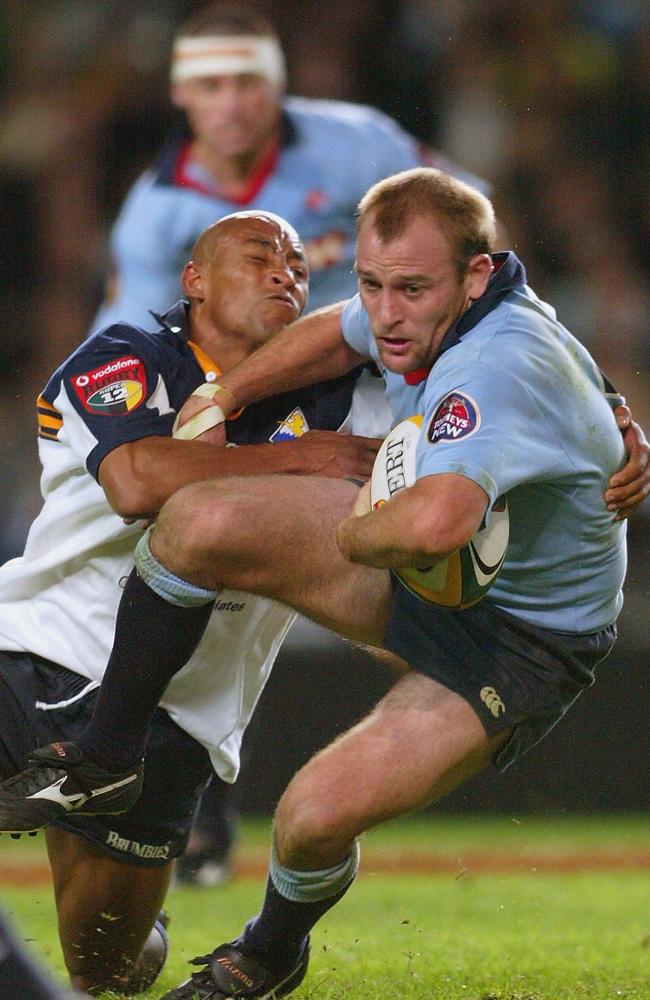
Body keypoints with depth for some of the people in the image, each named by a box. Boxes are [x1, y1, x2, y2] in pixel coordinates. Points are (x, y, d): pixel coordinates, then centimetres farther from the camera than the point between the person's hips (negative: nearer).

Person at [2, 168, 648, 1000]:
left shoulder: (499, 366, -38)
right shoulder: (426, 313, -10)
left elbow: (434, 524, -57)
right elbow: (336, 335, 17)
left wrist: (354, 533, -34)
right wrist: (221, 399, 18)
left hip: (519, 643, -8)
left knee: (317, 813, -23)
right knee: (198, 520, -12)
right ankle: (104, 759, 9)